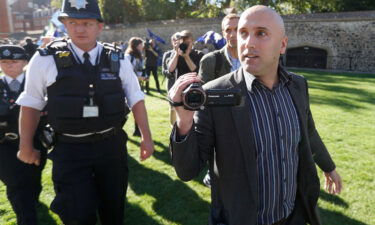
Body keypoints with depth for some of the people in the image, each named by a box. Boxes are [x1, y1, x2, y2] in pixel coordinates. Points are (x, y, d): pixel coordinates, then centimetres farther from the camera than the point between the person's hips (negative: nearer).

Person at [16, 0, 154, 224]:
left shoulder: (118, 59, -2)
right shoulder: (46, 59, -8)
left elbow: (136, 99, 5)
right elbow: (31, 104, 2)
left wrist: (146, 137, 3)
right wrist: (26, 146, 7)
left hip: (112, 145, 3)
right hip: (70, 149, -2)